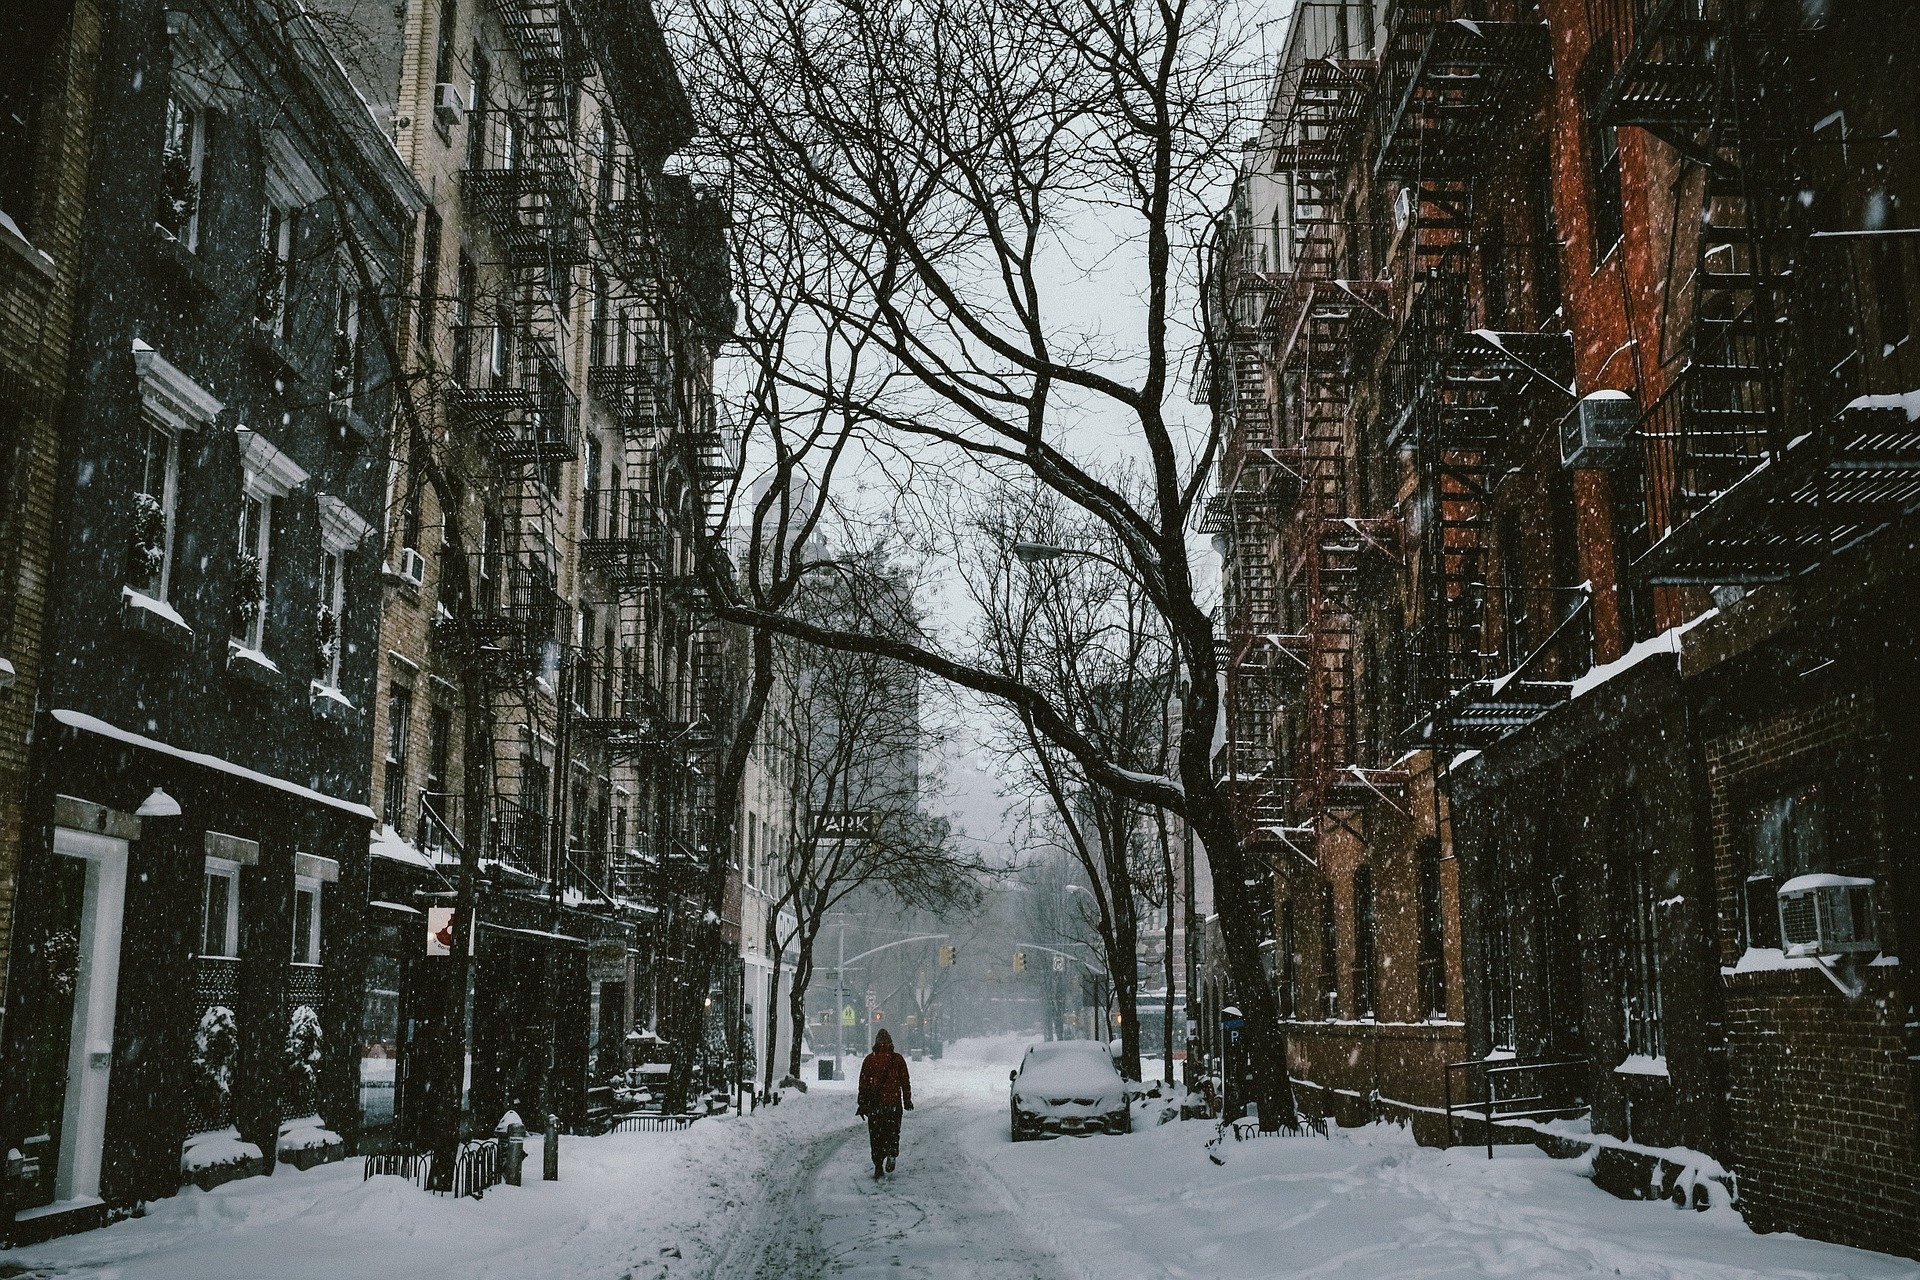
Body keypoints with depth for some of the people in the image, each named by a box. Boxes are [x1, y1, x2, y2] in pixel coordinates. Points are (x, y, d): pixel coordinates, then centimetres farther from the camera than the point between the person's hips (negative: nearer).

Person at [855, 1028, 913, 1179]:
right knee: (893, 1132, 15)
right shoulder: (897, 1059, 0)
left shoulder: (870, 1059, -1)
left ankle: (878, 1166, 3)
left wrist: (862, 1104, 7)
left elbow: (863, 1083, 1)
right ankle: (892, 1154, -10)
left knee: (875, 1135, 7)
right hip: (894, 1102, 0)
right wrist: (907, 1100, 15)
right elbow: (905, 1081, 5)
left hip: (874, 1104, 0)